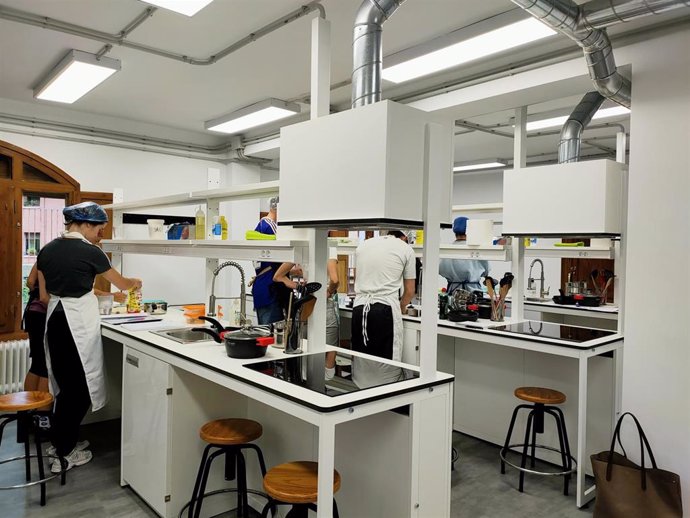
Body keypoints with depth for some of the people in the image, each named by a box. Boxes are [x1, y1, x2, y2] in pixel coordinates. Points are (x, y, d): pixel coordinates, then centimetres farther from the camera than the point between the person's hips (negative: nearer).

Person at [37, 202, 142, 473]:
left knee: (65, 384, 18)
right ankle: (63, 453, 13)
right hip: (80, 324, -7)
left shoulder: (47, 250, 5)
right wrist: (135, 282, 24)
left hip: (55, 321, 7)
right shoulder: (90, 252, -12)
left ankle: (61, 443, 28)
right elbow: (121, 283, 3)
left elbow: (44, 296, 10)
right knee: (79, 387, 5)